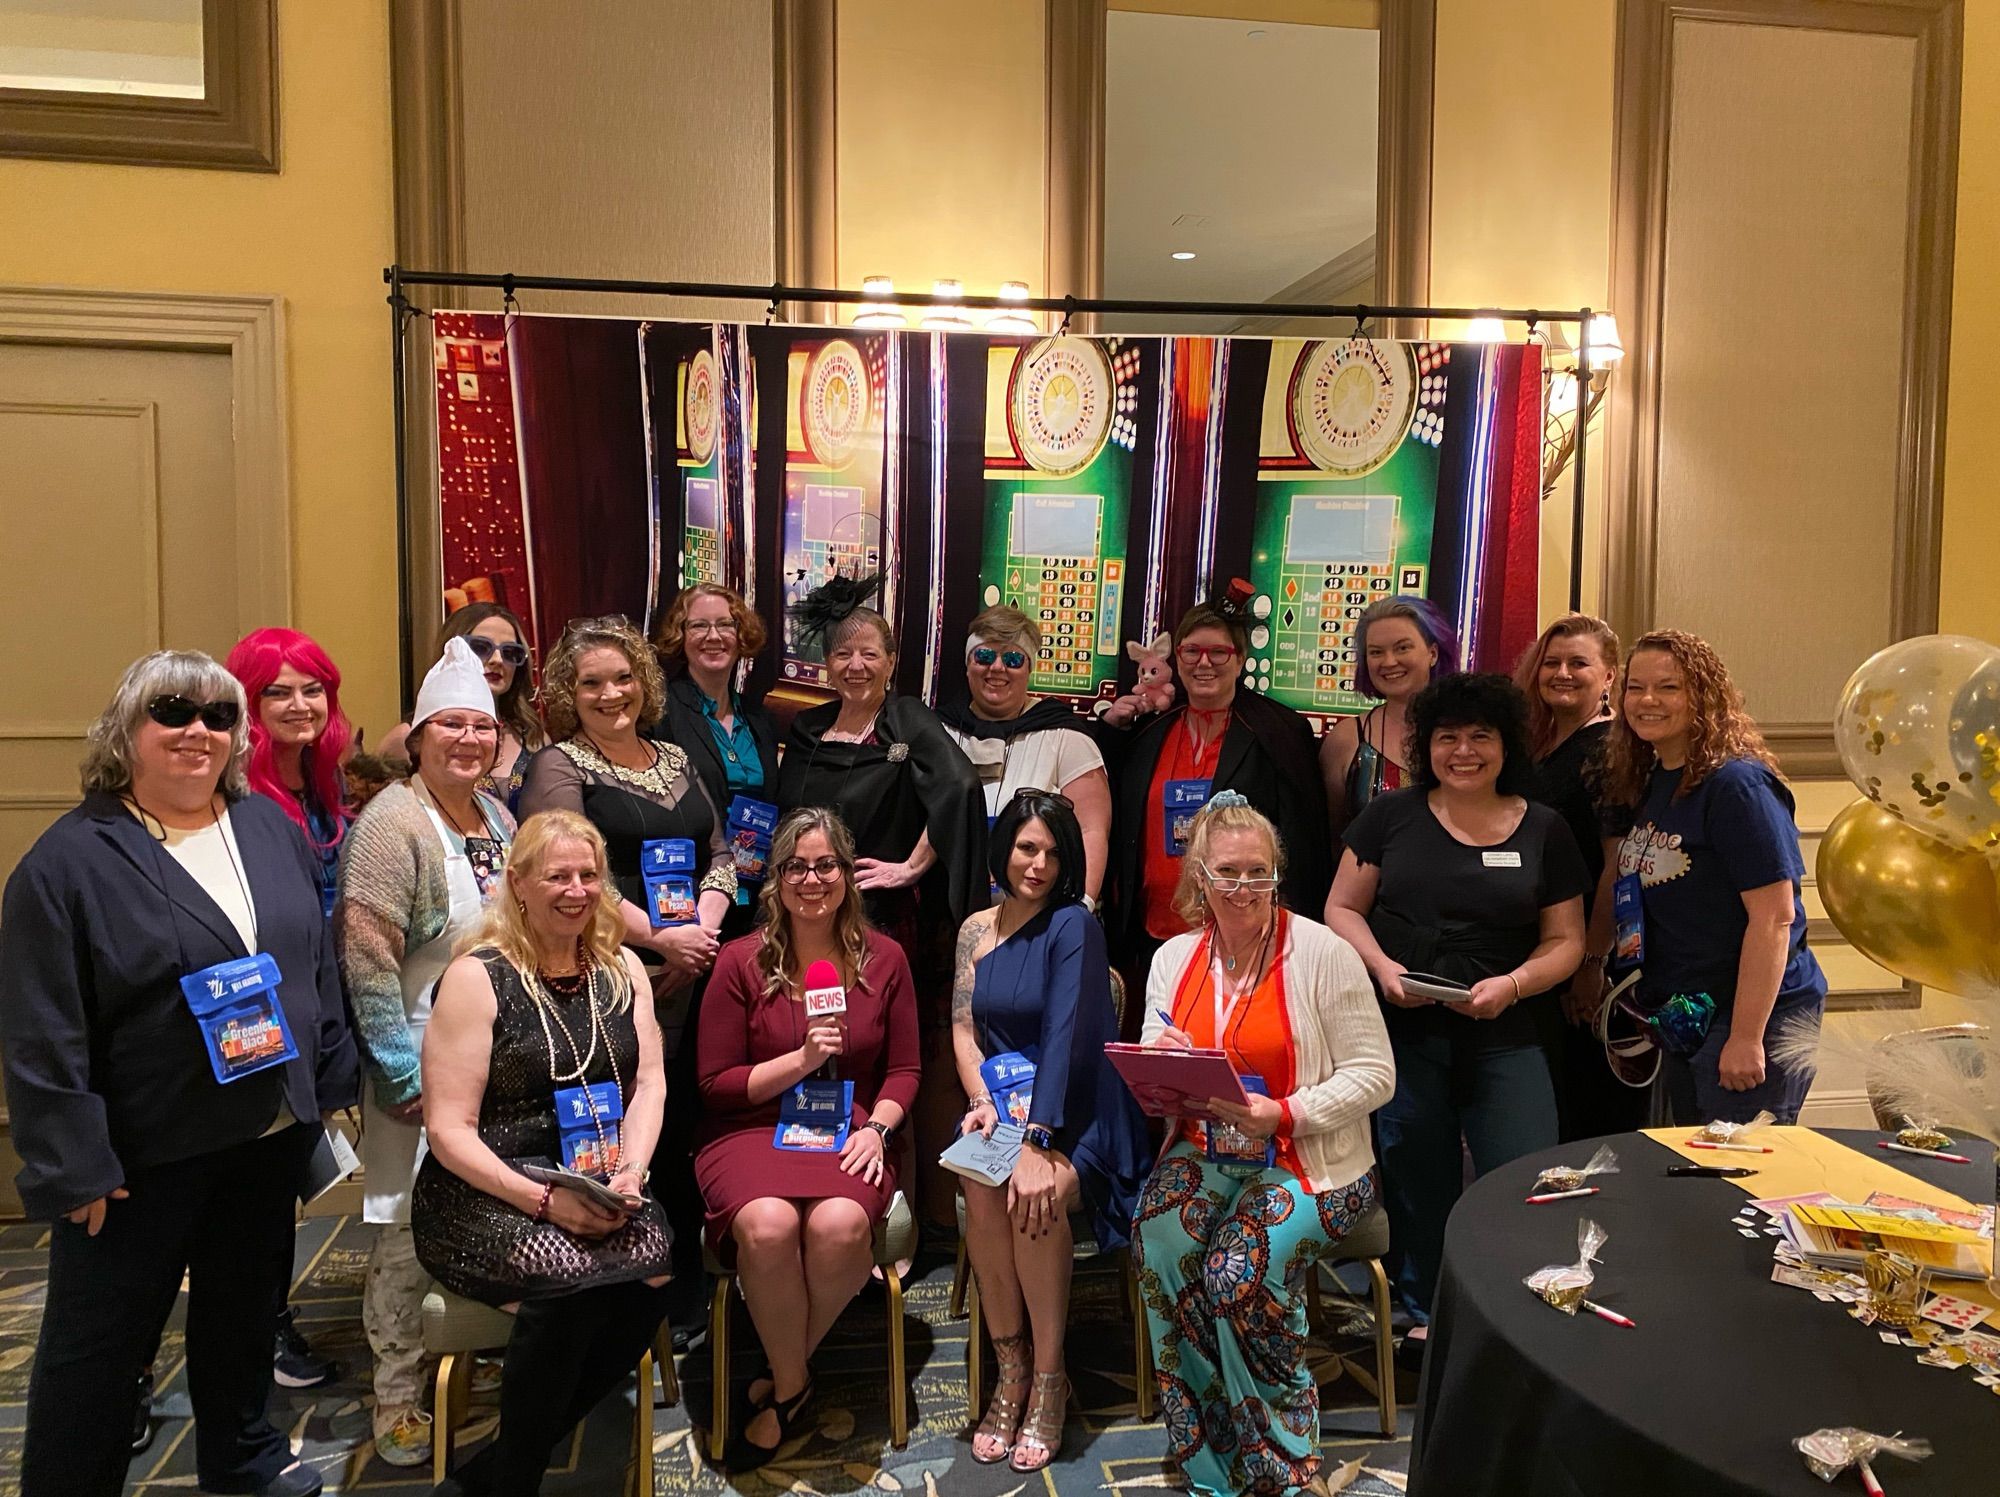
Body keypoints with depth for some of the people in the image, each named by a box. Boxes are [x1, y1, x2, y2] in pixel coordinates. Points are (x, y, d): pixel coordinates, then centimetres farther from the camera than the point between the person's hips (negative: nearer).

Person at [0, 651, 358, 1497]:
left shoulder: (271, 828, 3)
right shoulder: (69, 860, -13)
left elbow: (318, 964, 10)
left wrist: (330, 1080, 8)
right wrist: (72, 1164, -17)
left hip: (271, 1133, 5)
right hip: (139, 1155, -5)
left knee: (246, 1309, 22)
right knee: (99, 1341, 10)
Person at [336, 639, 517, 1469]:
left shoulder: (497, 816, 8)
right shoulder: (394, 821, -15)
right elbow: (366, 957, -19)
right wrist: (401, 1072, -18)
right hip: (424, 1061, -7)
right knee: (410, 1227, 2)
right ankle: (398, 1401, 18)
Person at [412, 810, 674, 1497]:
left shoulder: (622, 970, 10)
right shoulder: (476, 977, -6)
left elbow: (648, 1084, 7)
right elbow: (450, 1130, -10)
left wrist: (629, 1172, -13)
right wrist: (543, 1201, -21)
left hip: (596, 1186, 5)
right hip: (482, 1193, -4)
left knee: (651, 1268, -27)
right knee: (573, 1278, -33)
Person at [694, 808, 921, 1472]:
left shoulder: (884, 958, 5)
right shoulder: (742, 961, -1)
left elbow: (904, 1070, 10)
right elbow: (715, 1084, -1)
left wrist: (876, 1127, -9)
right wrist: (802, 1059, -13)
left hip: (850, 1133, 1)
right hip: (752, 1131, -1)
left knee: (839, 1225, -32)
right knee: (767, 1225, -33)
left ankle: (782, 1379, -2)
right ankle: (793, 1384, -3)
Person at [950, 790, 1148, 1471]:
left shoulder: (1074, 925, -9)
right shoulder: (976, 929, 9)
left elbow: (1064, 1036, -20)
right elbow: (963, 1030, 6)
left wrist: (1035, 1144, -29)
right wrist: (982, 1101, -15)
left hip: (1074, 1111, -4)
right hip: (1003, 1102, 4)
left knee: (1036, 1195, -32)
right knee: (981, 1190, -28)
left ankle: (1048, 1377, -13)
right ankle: (1010, 1369, -10)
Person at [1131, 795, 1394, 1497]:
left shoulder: (1322, 953, -8)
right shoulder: (1174, 958, 7)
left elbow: (1373, 1074, -10)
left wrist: (1280, 1114, -22)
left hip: (1306, 1160, -4)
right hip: (1205, 1151, 4)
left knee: (1239, 1269, -29)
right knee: (1156, 1239, -25)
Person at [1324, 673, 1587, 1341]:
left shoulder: (1543, 830, 6)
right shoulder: (1390, 815, 5)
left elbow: (1566, 940, 8)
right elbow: (1342, 908, 7)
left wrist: (1513, 984, -10)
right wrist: (1382, 966, -11)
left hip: (1506, 1039, 0)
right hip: (1405, 1031, 0)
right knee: (1416, 1183, 10)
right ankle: (1424, 1315, 30)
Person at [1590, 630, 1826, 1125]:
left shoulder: (1737, 784, -17)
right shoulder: (1641, 784, 7)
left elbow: (1774, 916, -21)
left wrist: (1747, 1037, -22)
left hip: (1758, 1012, -8)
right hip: (1680, 1013, 8)